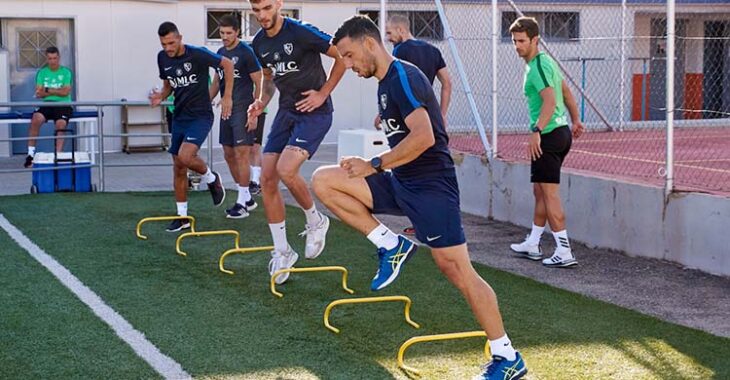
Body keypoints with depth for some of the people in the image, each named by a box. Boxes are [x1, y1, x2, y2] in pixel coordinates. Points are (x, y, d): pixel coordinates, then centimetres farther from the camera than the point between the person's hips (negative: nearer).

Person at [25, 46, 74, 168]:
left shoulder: (66, 72, 5)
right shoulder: (42, 73, 12)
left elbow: (65, 92, -7)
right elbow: (38, 94, 3)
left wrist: (47, 90, -6)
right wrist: (57, 91, -7)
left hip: (63, 104, -2)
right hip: (46, 104, 2)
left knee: (61, 123, -32)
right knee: (36, 119, -28)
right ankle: (31, 153, -23)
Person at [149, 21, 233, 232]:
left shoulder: (197, 54, -16)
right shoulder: (163, 58, 2)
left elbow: (227, 64, -6)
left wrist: (227, 97, -7)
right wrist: (161, 96, -5)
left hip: (200, 116, -6)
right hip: (179, 117, 6)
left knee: (185, 156, -26)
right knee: (178, 168, 7)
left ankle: (211, 178, 5)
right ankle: (182, 216, 17)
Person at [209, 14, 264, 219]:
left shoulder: (246, 52, -9)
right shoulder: (221, 53, 13)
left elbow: (259, 84, -10)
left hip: (243, 110, -8)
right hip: (227, 110, 8)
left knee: (241, 154, -9)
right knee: (229, 155, 9)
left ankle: (242, 203, -4)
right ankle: (247, 198, 20)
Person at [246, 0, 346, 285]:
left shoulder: (302, 32, -18)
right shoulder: (259, 43, 5)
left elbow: (342, 56, -12)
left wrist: (323, 93, -13)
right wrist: (263, 101, 4)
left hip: (314, 112, -7)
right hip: (286, 112, 8)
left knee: (286, 169, -26)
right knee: (267, 180, 0)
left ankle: (315, 221, 3)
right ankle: (282, 252, 13)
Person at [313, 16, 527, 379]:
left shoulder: (402, 77, -15)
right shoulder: (385, 83, 15)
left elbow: (423, 137, -26)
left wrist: (375, 164, -17)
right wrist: (369, 165, 14)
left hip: (430, 185, -10)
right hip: (400, 184, 10)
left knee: (458, 272, -9)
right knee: (323, 181, 0)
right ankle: (391, 246, 2)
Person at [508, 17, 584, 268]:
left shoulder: (538, 66, -15)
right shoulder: (546, 61, 16)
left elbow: (550, 100, -28)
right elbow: (566, 93, 26)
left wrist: (537, 131, -35)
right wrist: (576, 120, 34)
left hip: (548, 136, -10)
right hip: (561, 132, 10)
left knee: (550, 195, -8)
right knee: (539, 192, 18)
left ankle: (564, 253, -8)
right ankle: (532, 245, 28)